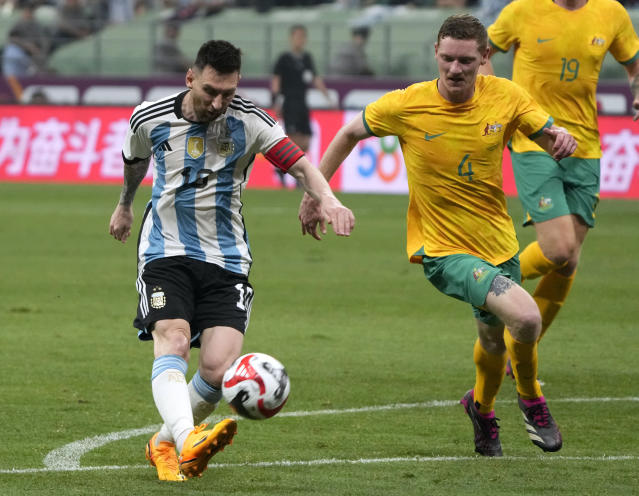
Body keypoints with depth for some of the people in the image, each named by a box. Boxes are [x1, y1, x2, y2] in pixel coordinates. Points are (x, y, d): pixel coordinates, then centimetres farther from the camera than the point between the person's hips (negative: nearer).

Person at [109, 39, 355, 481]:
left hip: (226, 259, 0)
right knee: (172, 342, -26)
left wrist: (328, 199, -36)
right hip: (166, 250, 0)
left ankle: (165, 444, 12)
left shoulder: (249, 122, -6)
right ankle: (188, 439, -48)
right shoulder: (150, 119, -1)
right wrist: (125, 205, 40)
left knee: (219, 369, -13)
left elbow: (298, 163, -16)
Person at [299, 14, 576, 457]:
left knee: (495, 340, 23)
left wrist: (562, 139, -25)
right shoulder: (406, 105, -14)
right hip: (443, 249, -5)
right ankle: (531, 399, 3)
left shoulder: (505, 97, -8)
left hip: (499, 244, 5)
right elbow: (350, 134, 2)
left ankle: (482, 406, 56)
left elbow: (548, 136, 0)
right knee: (526, 318, -26)